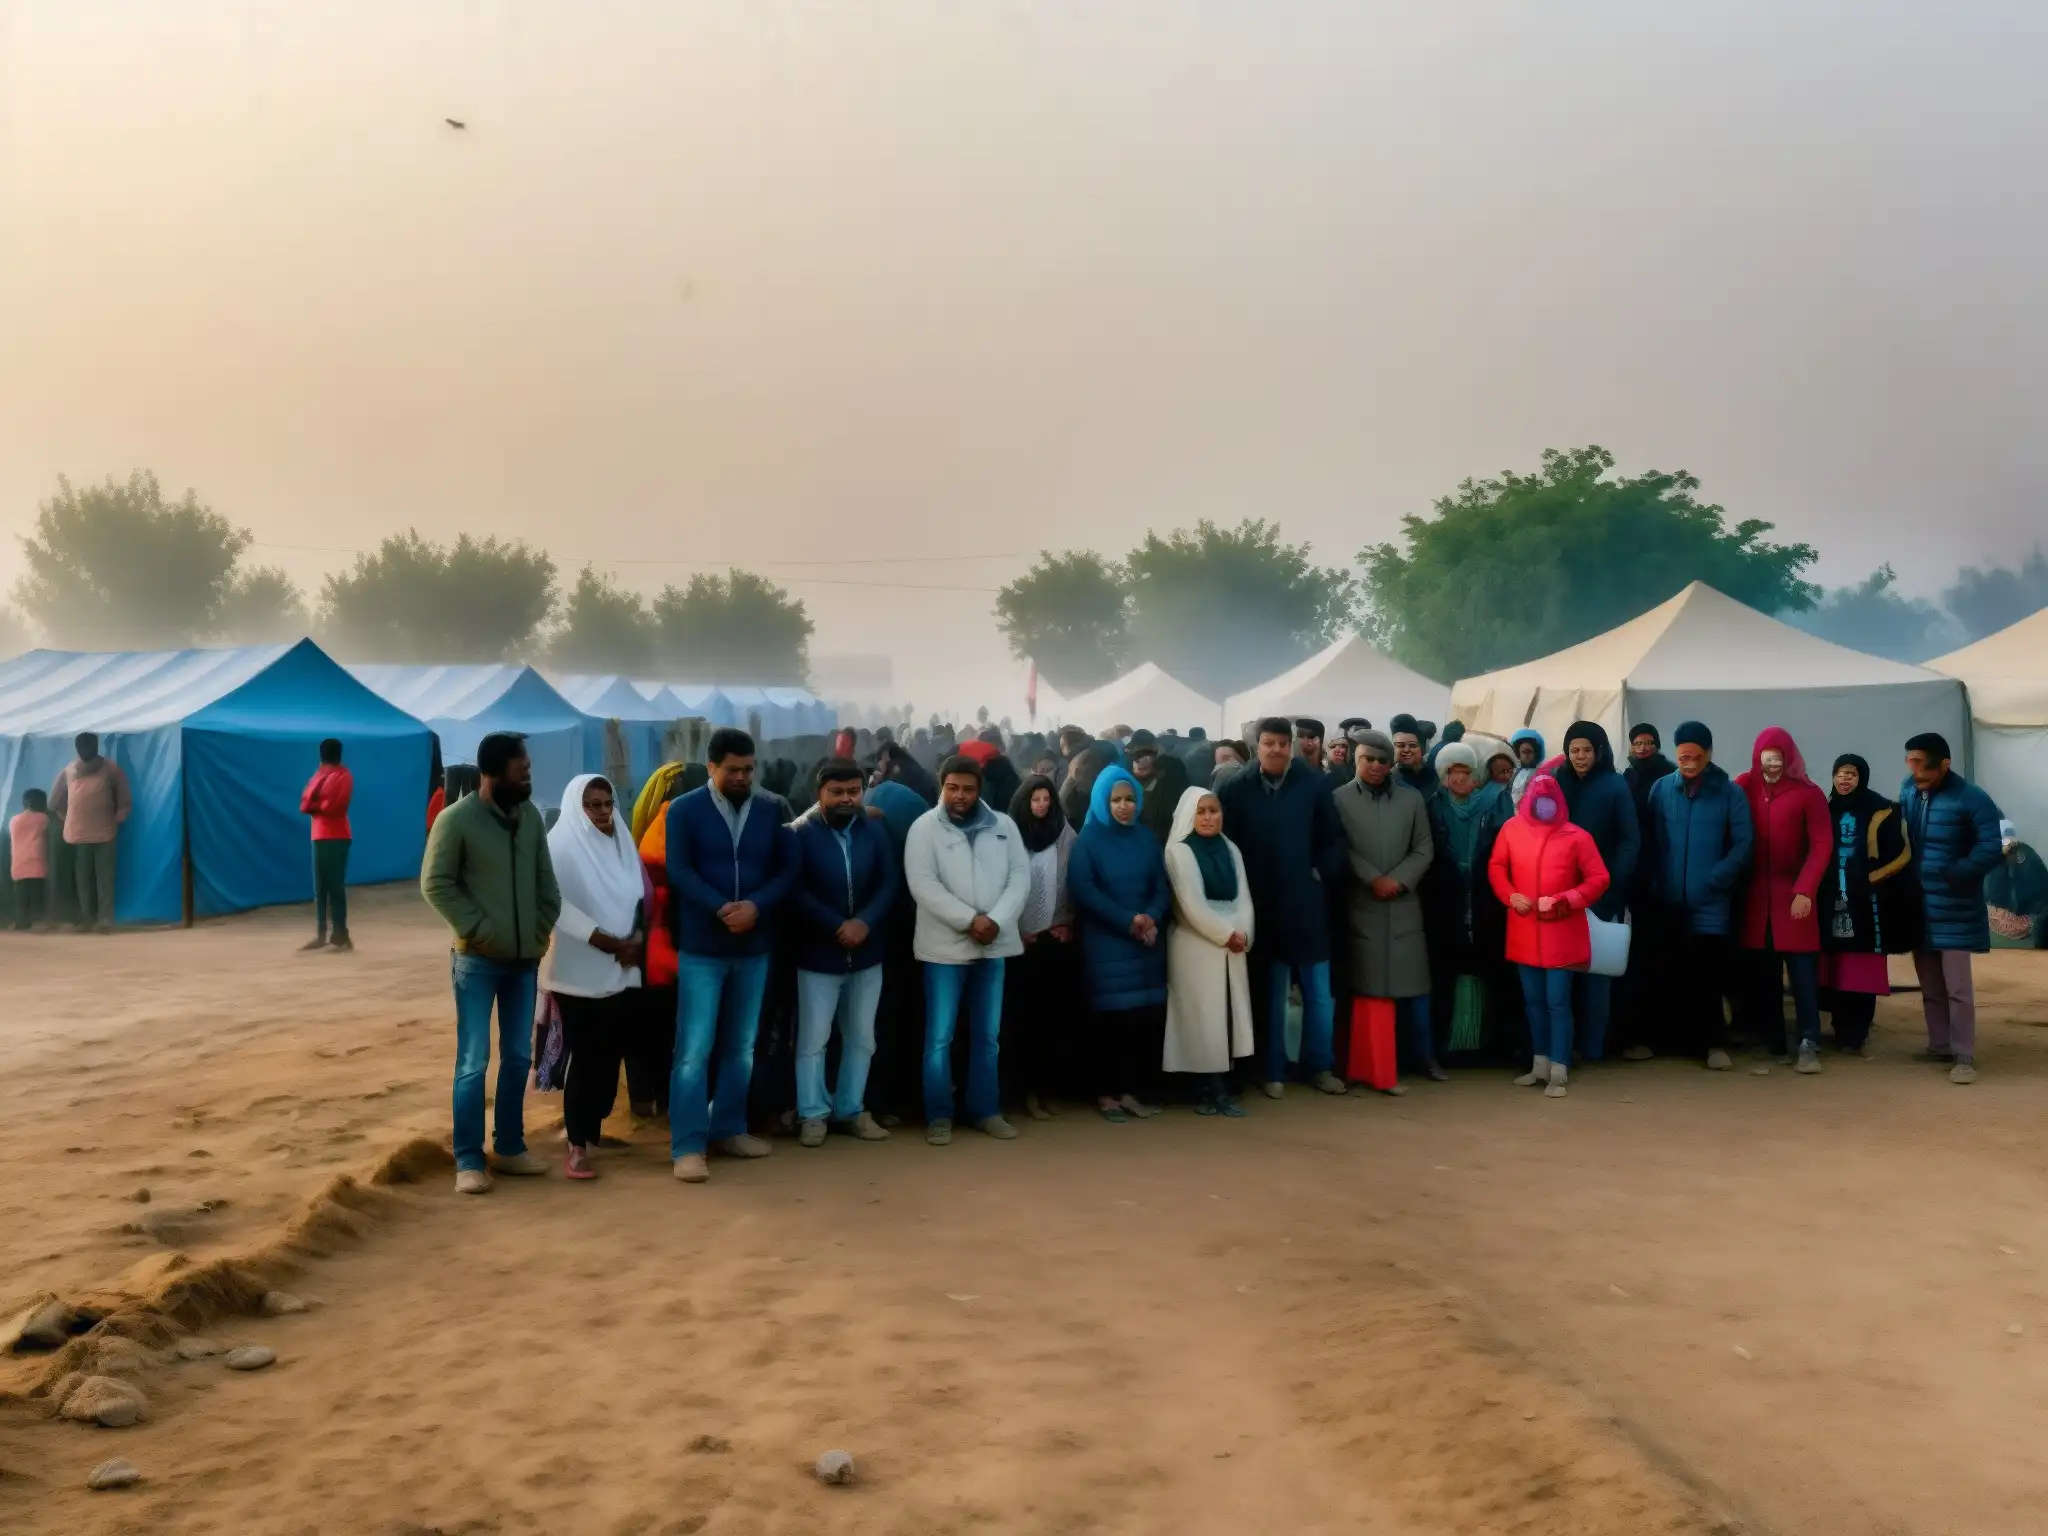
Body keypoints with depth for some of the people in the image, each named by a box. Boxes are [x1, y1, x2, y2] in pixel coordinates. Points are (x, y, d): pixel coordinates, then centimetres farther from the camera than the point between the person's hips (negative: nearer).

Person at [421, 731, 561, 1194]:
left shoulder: (531, 816, 5)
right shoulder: (457, 819, -10)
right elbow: (435, 884, -10)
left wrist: (543, 928, 2)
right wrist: (478, 929, -13)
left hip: (524, 959, 5)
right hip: (478, 960, -5)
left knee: (518, 1057, 11)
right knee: (473, 1061, -2)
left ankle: (509, 1147, 23)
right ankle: (469, 1161, 5)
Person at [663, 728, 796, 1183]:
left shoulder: (771, 811, 5)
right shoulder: (684, 810, -2)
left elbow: (788, 869, 2)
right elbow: (679, 872, -10)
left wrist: (755, 907, -16)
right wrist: (722, 910, -22)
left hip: (755, 946, 4)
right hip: (701, 948, -4)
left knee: (741, 1047, 13)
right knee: (694, 1049, -5)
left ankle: (728, 1129, 27)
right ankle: (688, 1146, -1)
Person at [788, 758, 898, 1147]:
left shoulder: (875, 830, 4)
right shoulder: (800, 832, -7)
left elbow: (889, 883, 0)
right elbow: (797, 892, -13)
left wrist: (865, 923, -15)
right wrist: (838, 927, -18)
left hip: (866, 952, 4)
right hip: (819, 953, -4)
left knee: (861, 1038, 12)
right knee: (812, 1040, 2)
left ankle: (851, 1110, 24)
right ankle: (813, 1115, 13)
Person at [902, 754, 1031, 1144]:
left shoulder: (1003, 825, 6)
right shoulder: (925, 827, -3)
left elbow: (1020, 876, 0)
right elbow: (923, 885, -13)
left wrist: (996, 921, -15)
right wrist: (969, 919, -19)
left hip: (994, 944, 3)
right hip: (945, 946, -3)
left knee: (988, 1034, 11)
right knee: (939, 1035, 0)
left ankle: (986, 1110, 21)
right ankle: (938, 1115, 10)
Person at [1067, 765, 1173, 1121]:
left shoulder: (1147, 839, 12)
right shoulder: (1088, 841, -1)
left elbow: (1161, 887, 7)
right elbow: (1084, 891, -11)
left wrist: (1152, 918, -14)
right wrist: (1128, 921, -16)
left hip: (1146, 942, 4)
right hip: (1105, 943, -4)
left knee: (1145, 1018, -1)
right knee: (1111, 1018, -4)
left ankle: (1131, 1090, 9)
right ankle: (1106, 1093, 6)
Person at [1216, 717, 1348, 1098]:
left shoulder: (1312, 784, -3)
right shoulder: (1236, 790, -4)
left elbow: (1334, 838, 3)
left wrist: (1322, 875, -5)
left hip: (1306, 904, 1)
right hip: (1263, 907, 0)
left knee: (1319, 992, 7)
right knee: (1270, 995, 10)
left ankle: (1320, 1067, 20)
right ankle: (1273, 1072, 20)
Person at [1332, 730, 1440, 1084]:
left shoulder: (1412, 799, 9)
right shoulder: (1339, 799, 2)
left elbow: (1424, 850, 5)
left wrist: (1398, 880, -8)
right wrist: (1373, 879, -13)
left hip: (1404, 905, 2)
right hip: (1360, 905, -2)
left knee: (1413, 984, 4)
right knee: (1364, 985, 1)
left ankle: (1424, 1057, 13)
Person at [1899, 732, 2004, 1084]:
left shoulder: (1971, 799, -15)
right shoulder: (1908, 791, 3)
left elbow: (1991, 848, -19)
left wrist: (1954, 875, -24)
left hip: (1954, 909, -6)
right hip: (1918, 905, 6)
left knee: (1957, 987, -5)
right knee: (1930, 985, 15)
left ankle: (1964, 1056, 2)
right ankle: (1939, 1045, 26)